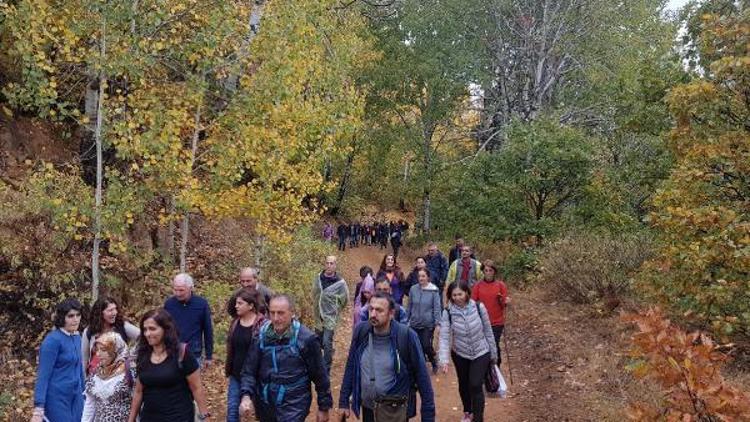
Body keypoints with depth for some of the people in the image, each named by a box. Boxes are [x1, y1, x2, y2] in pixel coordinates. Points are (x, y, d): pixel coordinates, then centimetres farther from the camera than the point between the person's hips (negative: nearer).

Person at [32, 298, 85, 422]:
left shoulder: (77, 337, 6)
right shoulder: (53, 340, -15)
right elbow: (43, 375, -16)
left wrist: (83, 392, 16)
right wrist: (38, 408, -19)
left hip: (76, 398, 7)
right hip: (57, 399, -7)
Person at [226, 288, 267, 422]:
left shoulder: (262, 324, -17)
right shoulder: (235, 322, 2)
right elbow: (231, 348, 12)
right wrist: (228, 370, 14)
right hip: (236, 375, 5)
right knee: (232, 409, 7)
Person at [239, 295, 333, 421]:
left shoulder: (306, 338, -13)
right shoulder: (261, 335, -2)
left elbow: (320, 375, -5)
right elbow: (249, 369, 0)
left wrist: (324, 407, 0)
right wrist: (246, 395, -18)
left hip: (294, 406, -4)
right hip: (265, 404, 4)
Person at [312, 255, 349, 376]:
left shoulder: (340, 282, -13)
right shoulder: (318, 278, 0)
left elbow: (345, 300, -1)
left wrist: (335, 311, 6)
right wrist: (315, 310, 12)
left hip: (330, 317, -5)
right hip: (318, 316, 5)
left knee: (327, 342, -9)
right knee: (318, 342, 16)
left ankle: (326, 370, 1)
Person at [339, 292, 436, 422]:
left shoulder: (406, 336, -18)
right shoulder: (361, 331, -7)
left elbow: (422, 376, -12)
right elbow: (350, 367, 3)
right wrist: (344, 401, 4)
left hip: (395, 411, -3)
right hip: (367, 407, 3)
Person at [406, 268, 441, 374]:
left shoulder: (434, 290, -10)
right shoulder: (413, 289, -3)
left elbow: (437, 308, -9)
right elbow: (409, 306, 7)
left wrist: (438, 323, -16)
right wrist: (406, 320, 10)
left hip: (428, 324, -3)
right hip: (414, 323, 3)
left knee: (426, 346, -4)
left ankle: (434, 362, 25)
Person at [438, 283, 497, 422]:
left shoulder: (478, 307, -17)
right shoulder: (447, 312, -17)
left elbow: (488, 331, -6)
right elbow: (444, 337, -21)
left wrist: (493, 353, 2)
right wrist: (444, 360, -32)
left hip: (481, 353, -2)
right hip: (460, 354, 2)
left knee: (475, 386, -10)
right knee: (463, 385, 17)